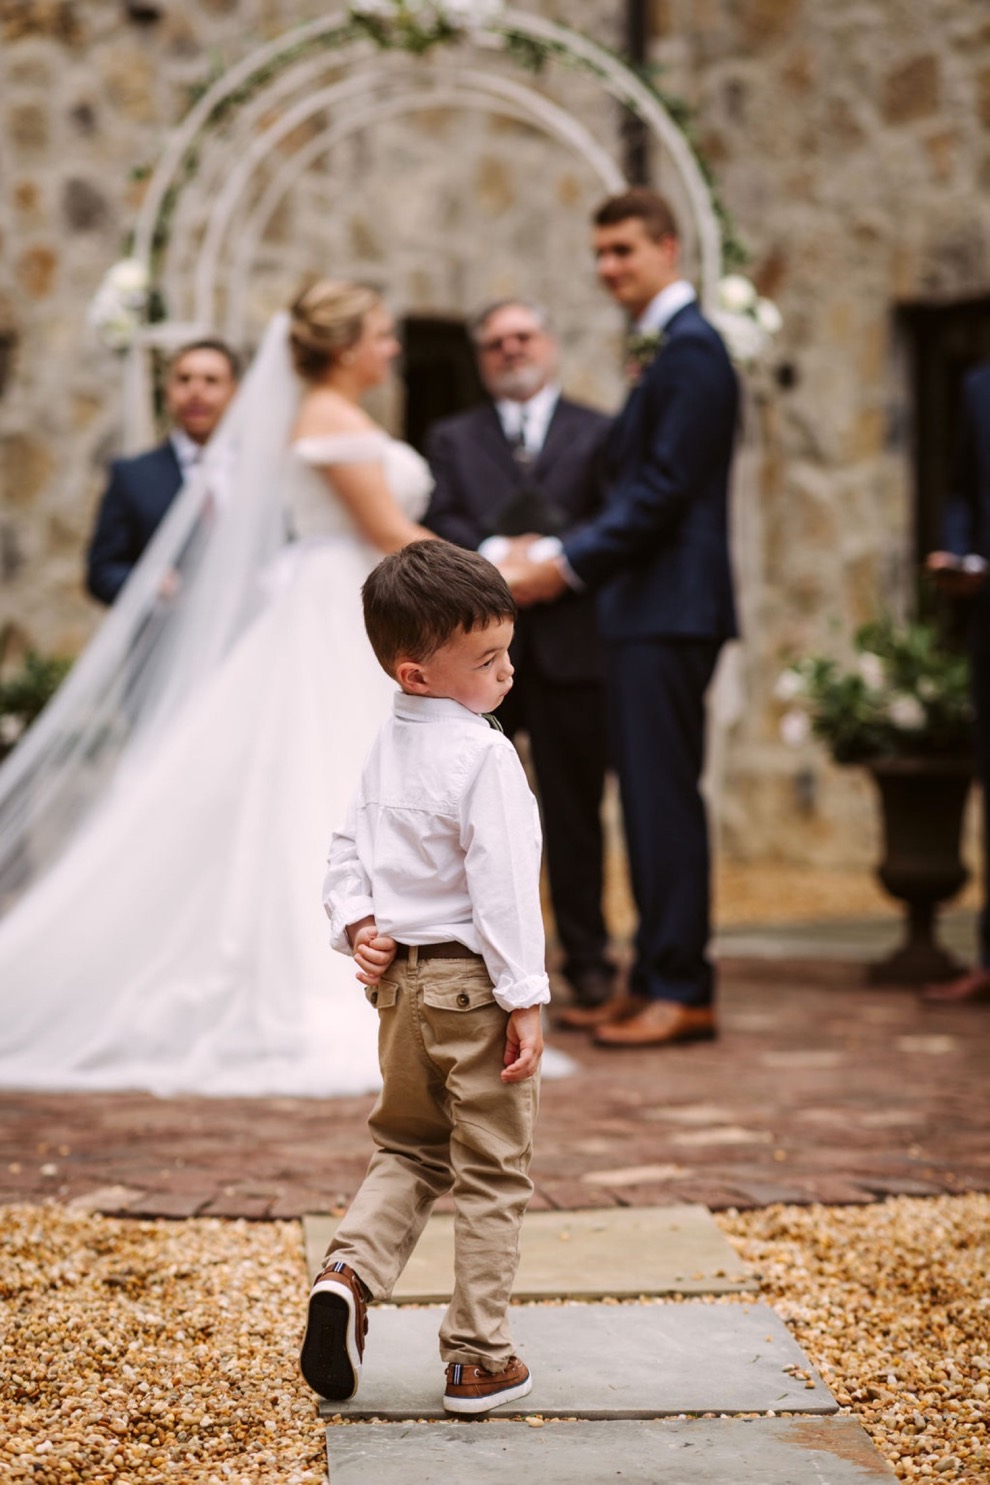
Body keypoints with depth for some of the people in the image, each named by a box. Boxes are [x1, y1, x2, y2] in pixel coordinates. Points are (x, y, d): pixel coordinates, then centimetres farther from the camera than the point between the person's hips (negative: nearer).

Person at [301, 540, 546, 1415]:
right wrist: (525, 998, -16)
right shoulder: (483, 756, -18)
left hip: (401, 979, 7)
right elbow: (501, 885, -20)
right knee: (491, 1176, 5)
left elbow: (349, 847, 11)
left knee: (409, 1149, 23)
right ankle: (480, 1360, 11)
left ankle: (351, 1268, -2)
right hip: (473, 983, -7)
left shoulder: (388, 748, 7)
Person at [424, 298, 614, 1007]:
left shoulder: (598, 433, 10)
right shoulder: (452, 438, 15)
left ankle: (586, 956, 12)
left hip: (569, 645, -1)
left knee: (575, 809, 3)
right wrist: (492, 554, -18)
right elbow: (438, 523, 0)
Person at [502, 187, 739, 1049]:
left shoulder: (691, 351, -12)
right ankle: (657, 981, 17)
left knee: (664, 794, -8)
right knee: (651, 798, 11)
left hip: (671, 611, -10)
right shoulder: (671, 349, 19)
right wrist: (569, 562, 12)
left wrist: (566, 566, -15)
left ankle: (682, 991, -3)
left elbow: (665, 491, -19)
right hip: (648, 610, 10)